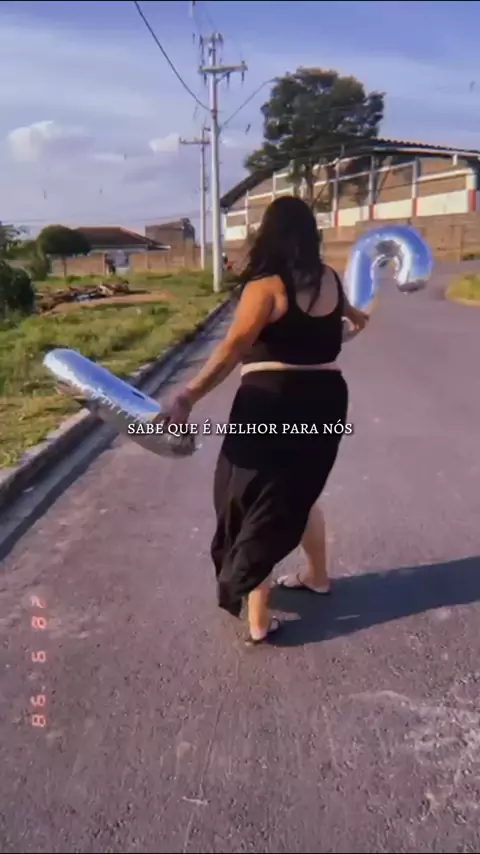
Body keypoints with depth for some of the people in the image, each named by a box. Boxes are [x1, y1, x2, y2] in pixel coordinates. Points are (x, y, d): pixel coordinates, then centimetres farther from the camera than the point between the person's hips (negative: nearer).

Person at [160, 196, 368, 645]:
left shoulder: (267, 286, -12)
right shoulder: (328, 279, 9)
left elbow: (231, 350, -22)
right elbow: (345, 309, 33)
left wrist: (186, 397, -24)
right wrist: (357, 317, 56)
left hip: (272, 405, -7)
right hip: (324, 399, 7)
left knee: (258, 505, 5)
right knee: (299, 495, 25)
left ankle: (258, 619, 13)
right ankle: (317, 576, 42)